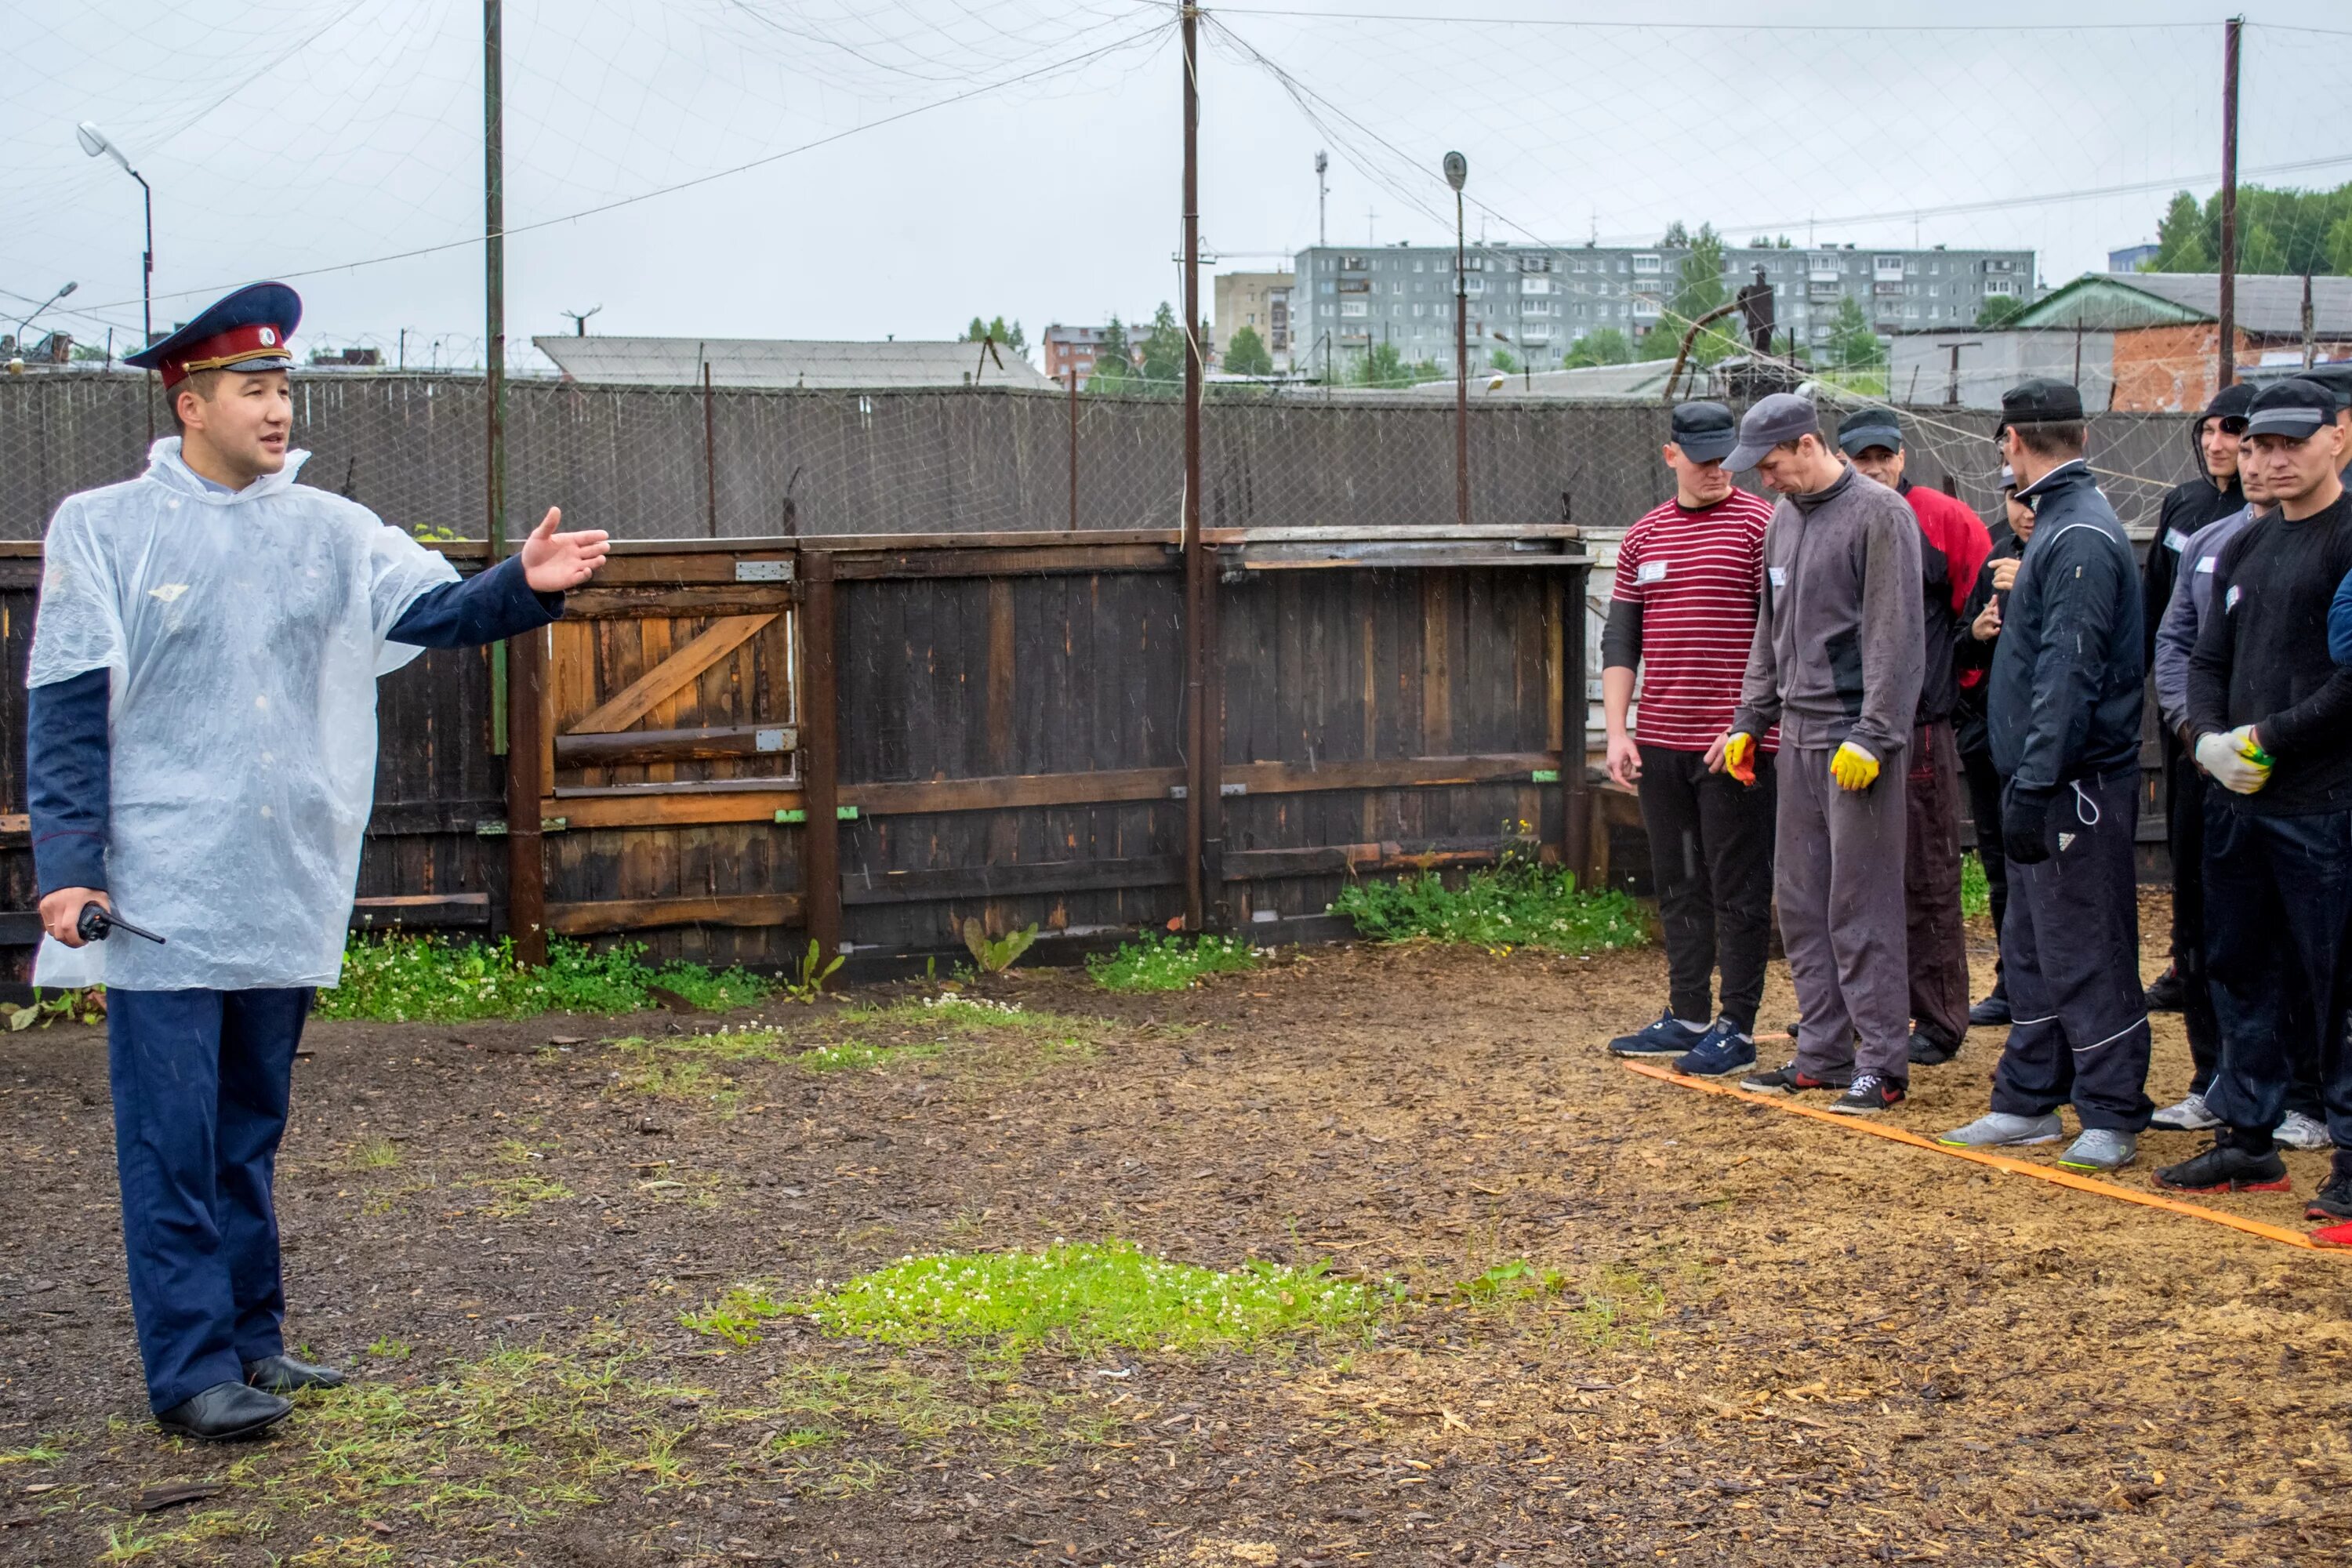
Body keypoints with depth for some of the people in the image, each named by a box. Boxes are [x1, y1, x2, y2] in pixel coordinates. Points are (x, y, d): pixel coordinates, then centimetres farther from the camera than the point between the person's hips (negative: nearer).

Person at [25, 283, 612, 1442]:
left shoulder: (329, 532, 9)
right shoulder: (103, 530, -2)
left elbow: (441, 609, 0)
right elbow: (67, 712, -4)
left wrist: (525, 586, -21)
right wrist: (67, 864, -11)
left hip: (285, 897, 5)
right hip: (161, 898, -5)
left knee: (251, 1129, 14)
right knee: (173, 1139, -5)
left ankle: (248, 1338, 23)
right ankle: (190, 1368, -1)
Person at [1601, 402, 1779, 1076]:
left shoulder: (1759, 523, -4)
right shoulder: (1644, 537, 12)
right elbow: (1620, 639, 13)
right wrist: (1617, 732, 4)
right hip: (1660, 742, 6)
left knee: (1737, 889, 0)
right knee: (1677, 885, 13)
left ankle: (1737, 1029, 6)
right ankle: (1687, 1017, 22)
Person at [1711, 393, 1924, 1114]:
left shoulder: (1879, 514, -9)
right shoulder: (1783, 520, 15)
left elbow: (1895, 634, -14)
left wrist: (1873, 735, -19)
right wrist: (1748, 721, 18)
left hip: (1855, 738, -8)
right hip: (1797, 732, 8)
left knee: (1862, 904, -6)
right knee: (1801, 900, 9)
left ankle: (1882, 1062, 0)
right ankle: (1822, 1053, 18)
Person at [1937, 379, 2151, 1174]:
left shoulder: (2081, 538, -17)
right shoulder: (2057, 524, 14)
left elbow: (2067, 675, -23)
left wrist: (2034, 787, -25)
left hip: (2077, 781, -10)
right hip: (2042, 779, 10)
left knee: (2085, 955, -4)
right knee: (2032, 951, 15)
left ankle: (2111, 1120, 4)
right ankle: (2028, 1103, 23)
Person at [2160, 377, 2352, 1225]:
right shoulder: (2244, 548, 16)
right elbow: (2208, 660, 17)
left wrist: (2271, 738, -17)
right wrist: (2211, 738, -2)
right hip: (2236, 798, 8)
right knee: (2241, 971, 14)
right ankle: (2247, 1138, 24)